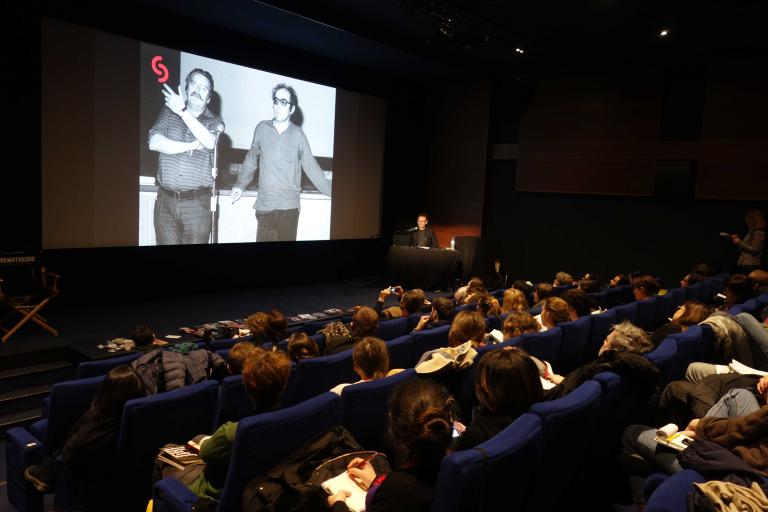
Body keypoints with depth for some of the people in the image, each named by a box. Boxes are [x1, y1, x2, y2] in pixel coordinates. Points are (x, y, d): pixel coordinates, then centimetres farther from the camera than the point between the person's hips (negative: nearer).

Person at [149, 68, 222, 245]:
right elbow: (154, 143, -4)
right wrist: (192, 145, -10)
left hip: (197, 203, -1)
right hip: (165, 200, 1)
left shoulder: (215, 121, 7)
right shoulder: (169, 112, 11)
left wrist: (183, 111, -15)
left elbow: (209, 142, -15)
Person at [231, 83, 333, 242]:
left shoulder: (298, 134, 0)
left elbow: (311, 167, 4)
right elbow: (251, 160, 14)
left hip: (289, 206, -1)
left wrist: (330, 192, 3)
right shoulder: (262, 129, 3)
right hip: (264, 205, 1)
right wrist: (240, 185, 12)